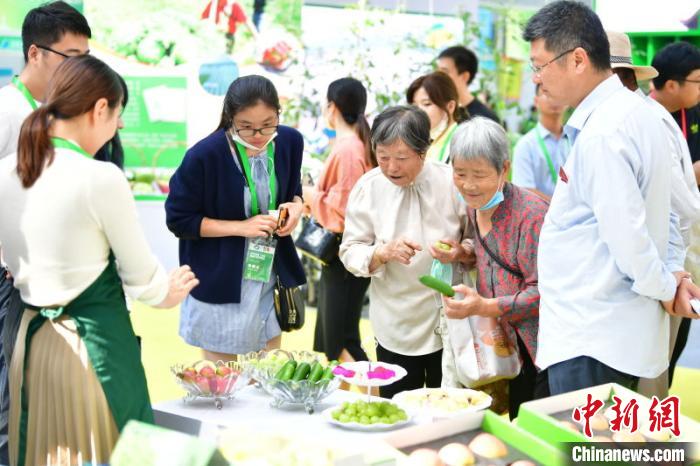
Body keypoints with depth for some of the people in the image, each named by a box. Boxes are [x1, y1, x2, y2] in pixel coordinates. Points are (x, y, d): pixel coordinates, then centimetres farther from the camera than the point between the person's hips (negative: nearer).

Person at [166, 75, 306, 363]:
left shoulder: (290, 141, -6)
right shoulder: (203, 155, -21)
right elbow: (178, 220, -13)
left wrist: (296, 206, -12)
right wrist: (241, 227, -21)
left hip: (272, 273, 5)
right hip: (221, 282, -4)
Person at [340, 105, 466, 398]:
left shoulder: (452, 182, -7)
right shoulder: (368, 188, -4)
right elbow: (350, 253, -1)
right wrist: (384, 253, -20)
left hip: (447, 323, -1)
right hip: (395, 328, 1)